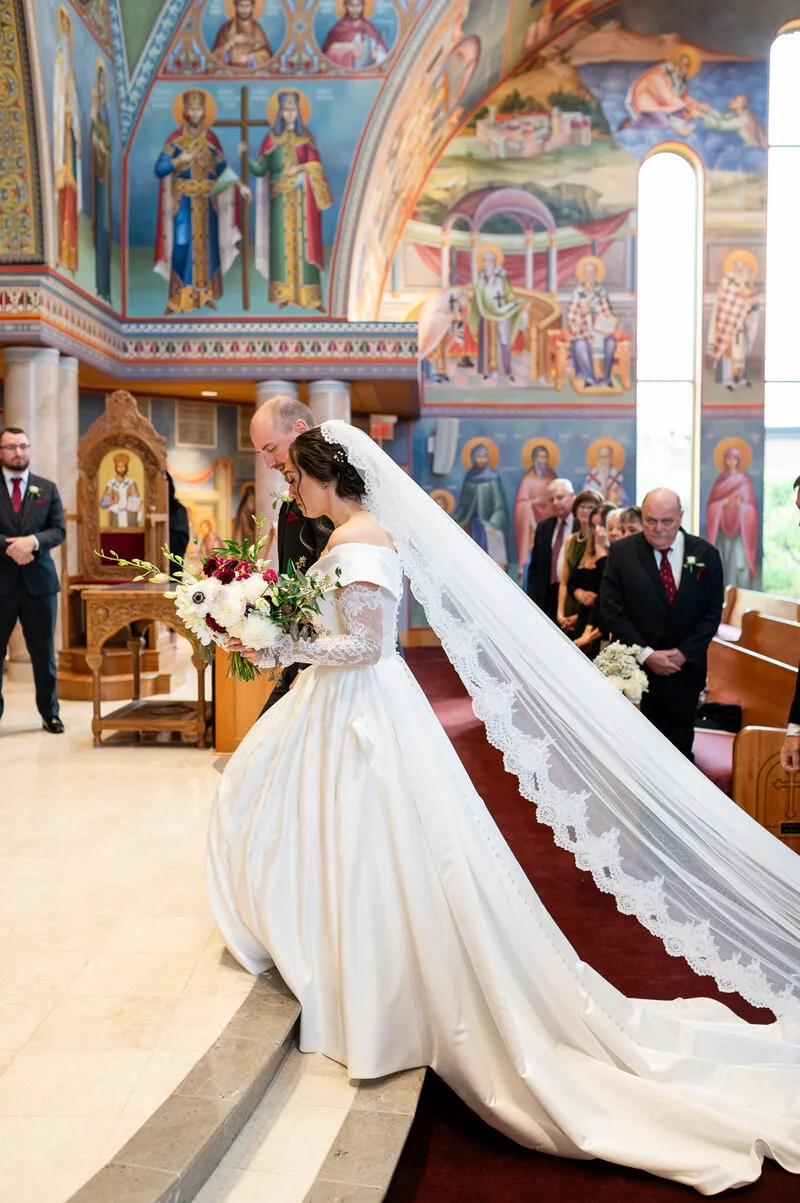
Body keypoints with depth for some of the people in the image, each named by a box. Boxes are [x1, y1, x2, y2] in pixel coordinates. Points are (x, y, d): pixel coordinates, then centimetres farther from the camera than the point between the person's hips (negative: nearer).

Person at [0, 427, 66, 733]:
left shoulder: (47, 488, 9)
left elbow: (59, 531, 0)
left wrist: (33, 541, -18)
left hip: (39, 581, 2)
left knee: (44, 653, 8)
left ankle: (50, 713, 19)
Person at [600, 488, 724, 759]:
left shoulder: (706, 554, -1)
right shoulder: (622, 552, -6)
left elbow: (712, 612, 0)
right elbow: (611, 610, -9)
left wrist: (684, 653, -11)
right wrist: (645, 654, -16)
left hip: (685, 670, 1)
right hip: (635, 668, -1)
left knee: (679, 746, 14)